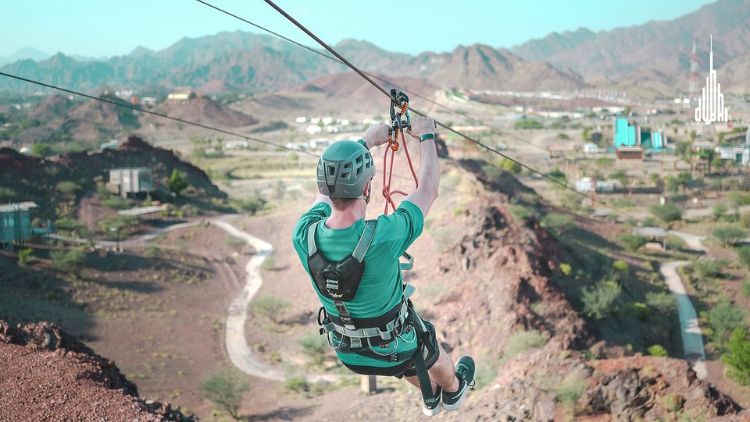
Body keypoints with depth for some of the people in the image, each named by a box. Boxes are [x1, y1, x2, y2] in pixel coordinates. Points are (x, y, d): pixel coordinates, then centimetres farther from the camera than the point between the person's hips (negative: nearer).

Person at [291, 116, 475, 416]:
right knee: (433, 354, 33)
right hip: (394, 349, -3)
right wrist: (426, 137, -5)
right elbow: (428, 191, -21)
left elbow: (327, 189, -5)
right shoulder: (383, 237, -39)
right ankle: (453, 391, 64)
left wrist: (366, 142, 4)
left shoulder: (303, 235, -27)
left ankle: (429, 397, 64)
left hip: (346, 351, 4)